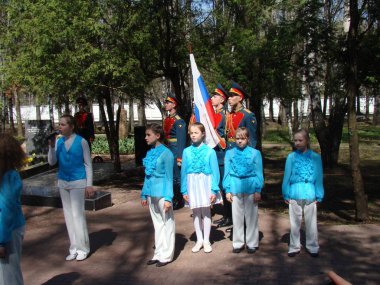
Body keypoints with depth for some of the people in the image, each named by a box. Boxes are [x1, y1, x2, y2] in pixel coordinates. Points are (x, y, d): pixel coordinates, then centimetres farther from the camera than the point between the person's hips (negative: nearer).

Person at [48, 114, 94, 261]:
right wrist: (51, 146, -15)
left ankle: (83, 248, 7)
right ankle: (74, 248, 18)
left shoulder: (81, 141, -10)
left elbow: (88, 164, -6)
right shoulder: (58, 141, 2)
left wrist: (89, 184, -9)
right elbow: (52, 162, -1)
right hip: (63, 182, 5)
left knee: (78, 214, -6)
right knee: (68, 215, 9)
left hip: (78, 182, -5)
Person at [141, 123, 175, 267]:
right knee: (157, 223, 15)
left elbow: (169, 177, -12)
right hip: (151, 193, 7)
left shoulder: (166, 153, -11)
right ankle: (159, 253, 25)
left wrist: (168, 198, -15)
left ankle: (166, 255, 15)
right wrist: (144, 194, 14)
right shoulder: (150, 153, 9)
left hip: (162, 193, -7)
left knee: (167, 223, 5)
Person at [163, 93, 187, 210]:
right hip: (168, 151, 8)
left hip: (175, 151, -8)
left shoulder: (179, 121, -13)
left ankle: (179, 201, 12)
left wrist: (180, 158, -17)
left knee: (176, 177, 0)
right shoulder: (167, 120, 11)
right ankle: (173, 199, 28)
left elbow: (181, 140, -15)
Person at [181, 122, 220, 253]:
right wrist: (184, 190, 0)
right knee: (195, 212, 11)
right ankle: (199, 240, 25)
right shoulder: (186, 151, -1)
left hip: (205, 184, -2)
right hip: (192, 184, 2)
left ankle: (206, 241, 21)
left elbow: (215, 171, -5)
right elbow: (184, 171, 2)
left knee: (206, 212, 8)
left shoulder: (210, 151, -7)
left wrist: (214, 190, -9)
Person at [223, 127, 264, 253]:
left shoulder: (255, 153, -1)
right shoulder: (230, 153, 2)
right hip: (235, 188, 1)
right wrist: (227, 190, 1)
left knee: (251, 216, 7)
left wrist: (258, 190, -4)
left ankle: (252, 243, 20)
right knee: (237, 217, 10)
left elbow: (259, 173, 0)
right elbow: (227, 172, 4)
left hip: (251, 188, -1)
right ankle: (238, 243, 22)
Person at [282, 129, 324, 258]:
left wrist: (319, 196, 0)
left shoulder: (315, 157, -3)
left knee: (311, 222, 10)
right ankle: (294, 247, 24)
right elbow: (287, 176, 0)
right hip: (294, 194, 1)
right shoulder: (291, 157, -3)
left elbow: (319, 178, 1)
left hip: (310, 194, 0)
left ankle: (313, 247, 25)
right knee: (295, 222, 12)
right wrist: (286, 194, 0)